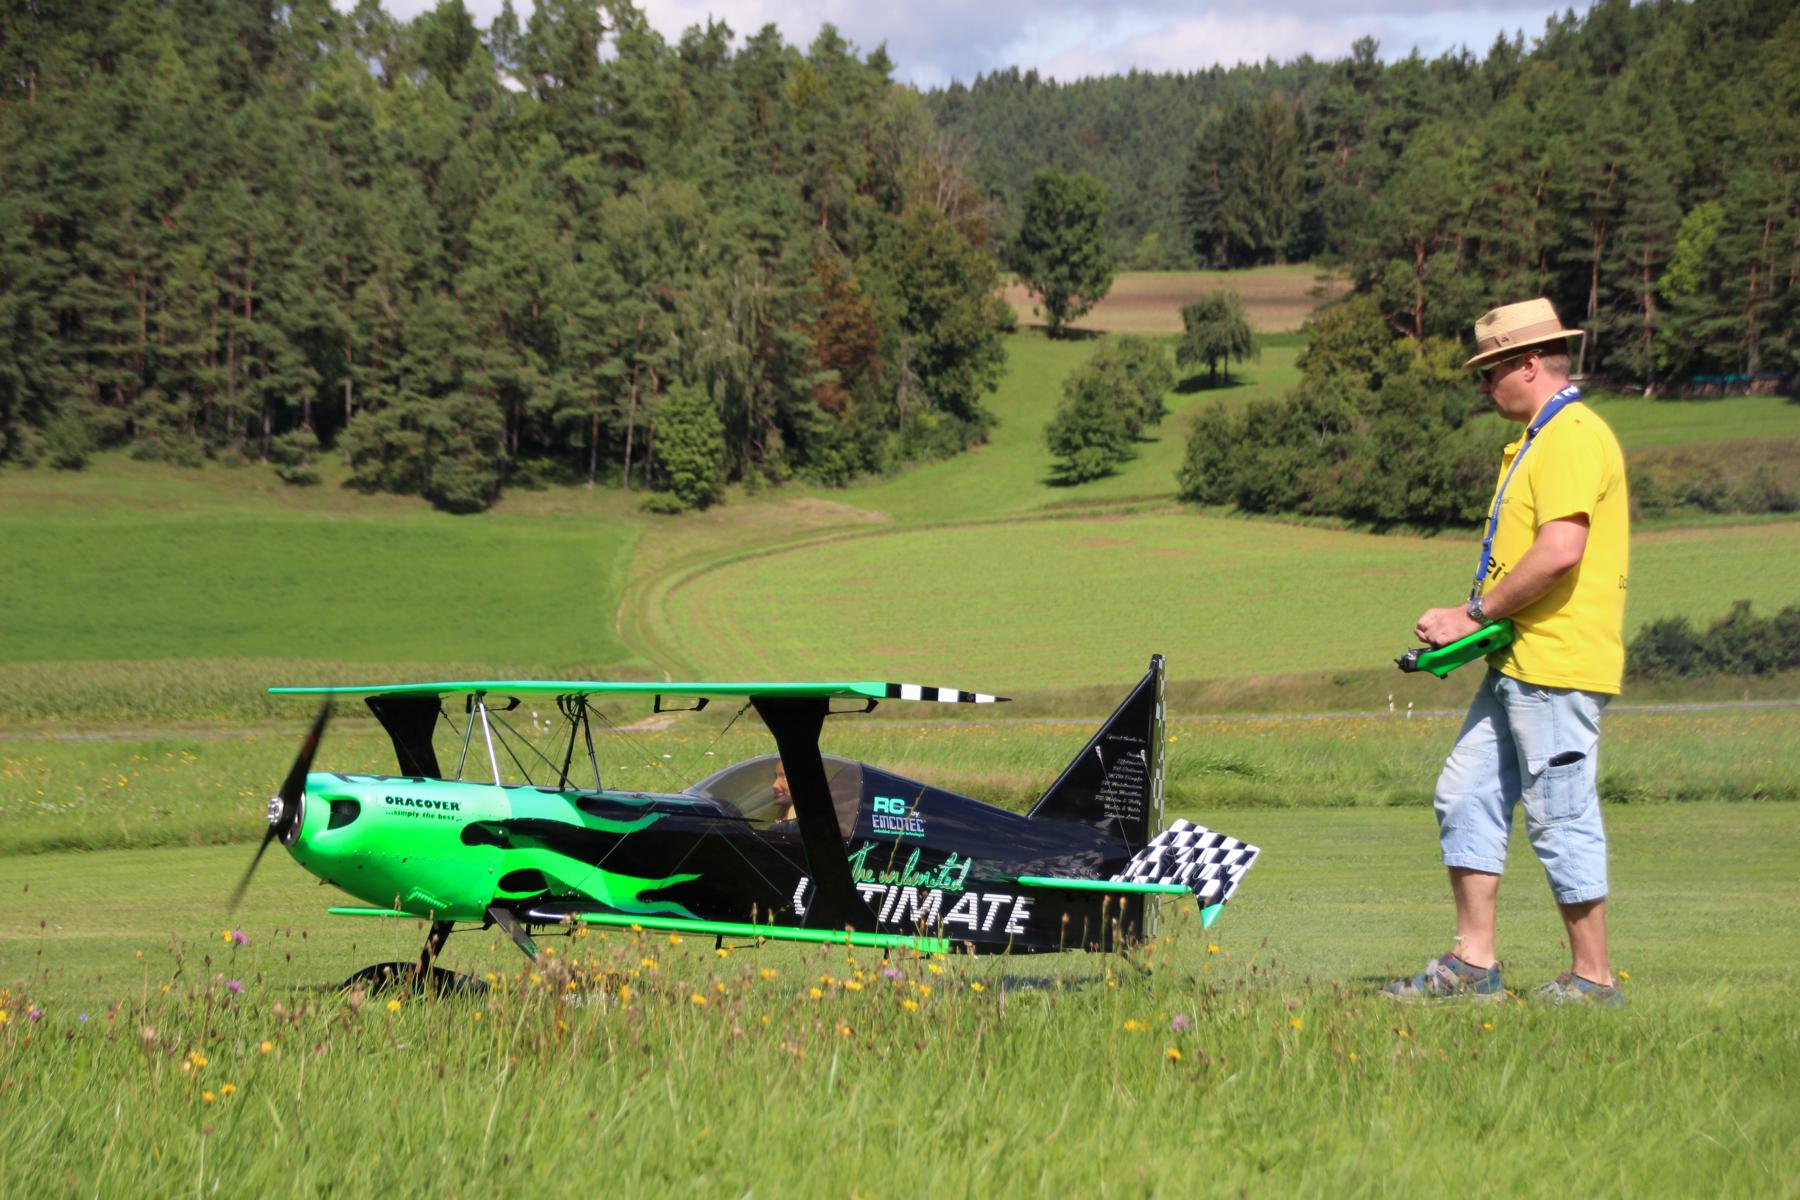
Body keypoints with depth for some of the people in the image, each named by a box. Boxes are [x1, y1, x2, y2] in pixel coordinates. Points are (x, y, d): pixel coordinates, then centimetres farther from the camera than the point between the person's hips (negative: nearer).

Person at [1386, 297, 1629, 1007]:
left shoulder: (1573, 437, -14)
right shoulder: (1540, 438, 21)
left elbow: (1560, 551, -25)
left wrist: (1476, 614, -16)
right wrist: (1475, 619, 13)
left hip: (1557, 666, -11)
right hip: (1518, 664, 11)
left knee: (1562, 820, -5)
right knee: (1465, 796, 10)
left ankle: (1593, 979, 3)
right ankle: (1473, 964, 14)